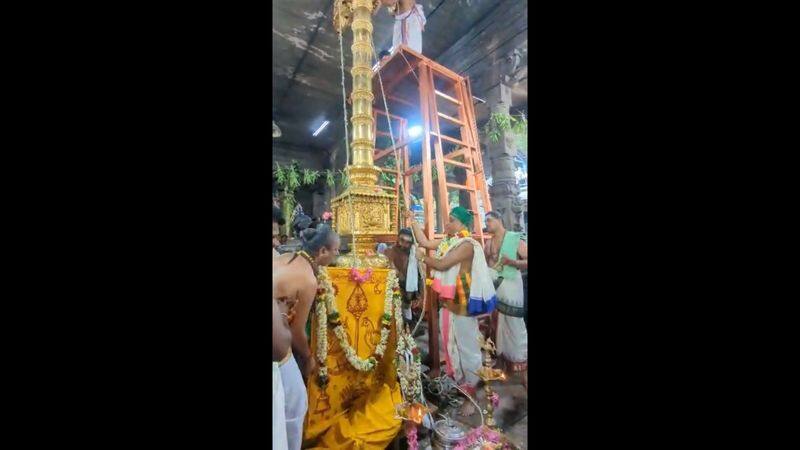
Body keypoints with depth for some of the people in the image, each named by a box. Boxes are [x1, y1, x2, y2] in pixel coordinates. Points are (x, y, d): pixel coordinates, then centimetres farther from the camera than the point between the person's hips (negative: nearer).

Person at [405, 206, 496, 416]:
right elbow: (424, 242, 9)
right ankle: (457, 384, 40)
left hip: (462, 305, -8)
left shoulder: (467, 244, -19)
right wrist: (413, 221, 9)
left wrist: (422, 257, -8)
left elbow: (442, 264, -23)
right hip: (447, 303, 9)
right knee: (451, 346, 20)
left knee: (467, 350, 5)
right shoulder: (448, 241, 6)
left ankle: (471, 396, 20)